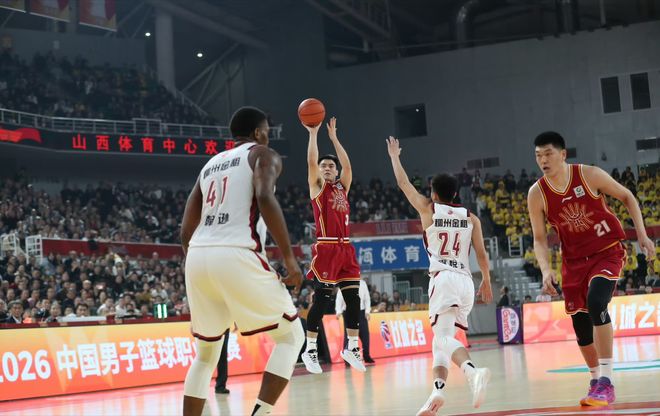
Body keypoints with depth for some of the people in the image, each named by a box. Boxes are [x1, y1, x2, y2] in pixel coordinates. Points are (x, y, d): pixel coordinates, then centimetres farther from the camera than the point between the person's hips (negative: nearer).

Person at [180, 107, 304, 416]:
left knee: (207, 353, 21)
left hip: (198, 257, 6)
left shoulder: (210, 165, 27)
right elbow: (265, 198, -13)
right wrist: (289, 258, -12)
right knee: (291, 336, 9)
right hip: (237, 256, -6)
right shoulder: (264, 155, 9)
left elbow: (186, 231, 22)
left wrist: (196, 273, 32)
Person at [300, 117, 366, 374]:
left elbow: (347, 164, 13)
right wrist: (313, 133, -5)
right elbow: (311, 161, -6)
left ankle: (351, 347, 13)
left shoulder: (342, 186, 19)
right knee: (321, 300, -6)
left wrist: (333, 137, 16)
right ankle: (310, 349, 1)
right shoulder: (317, 186, 6)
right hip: (325, 248, -6)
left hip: (346, 248, 6)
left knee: (353, 299, 4)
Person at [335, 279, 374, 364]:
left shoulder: (362, 283, 8)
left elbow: (367, 298, 9)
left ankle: (367, 357, 15)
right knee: (348, 335, 0)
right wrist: (338, 311, -16)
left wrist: (367, 311, 0)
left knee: (365, 334, 4)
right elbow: (339, 298, -5)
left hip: (361, 312, 3)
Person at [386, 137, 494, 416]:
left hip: (443, 278, -5)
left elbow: (403, 184, 18)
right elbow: (481, 253, 9)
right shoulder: (471, 218, 13)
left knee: (443, 337, -17)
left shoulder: (428, 210, 6)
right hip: (466, 281, 5)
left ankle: (473, 371, -43)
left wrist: (394, 156, 31)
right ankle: (437, 390, -3)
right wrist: (486, 281, 21)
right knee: (441, 339, 12)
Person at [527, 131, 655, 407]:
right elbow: (539, 239, -2)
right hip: (574, 260, 4)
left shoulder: (589, 175, -14)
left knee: (596, 303, -27)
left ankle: (606, 382, -24)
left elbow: (627, 197, 0)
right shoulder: (536, 194, -8)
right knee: (580, 323, 5)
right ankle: (595, 379, 31)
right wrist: (546, 270, -18)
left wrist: (642, 234, -7)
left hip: (607, 252, -4)